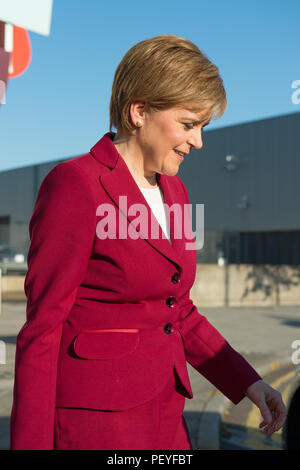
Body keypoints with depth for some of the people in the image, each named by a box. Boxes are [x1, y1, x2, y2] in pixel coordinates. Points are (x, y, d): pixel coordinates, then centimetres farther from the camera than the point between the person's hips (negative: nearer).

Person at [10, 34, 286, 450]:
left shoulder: (173, 192, 10)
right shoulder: (74, 186, -14)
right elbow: (41, 331, -13)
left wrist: (248, 383, 7)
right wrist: (32, 445, -13)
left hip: (162, 416, 8)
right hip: (92, 426, -8)